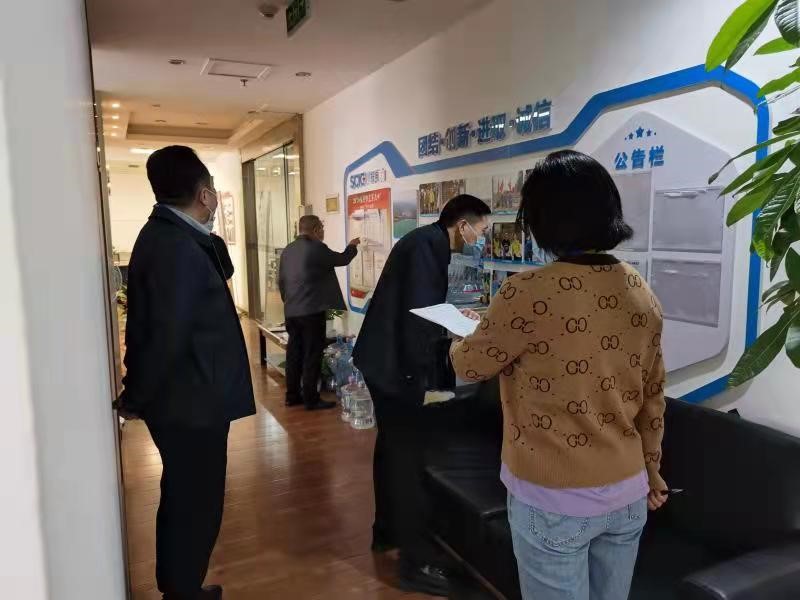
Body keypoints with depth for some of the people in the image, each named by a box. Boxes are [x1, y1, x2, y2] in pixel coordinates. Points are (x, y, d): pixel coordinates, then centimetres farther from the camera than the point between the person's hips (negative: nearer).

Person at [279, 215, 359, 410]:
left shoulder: (287, 250, 10)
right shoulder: (316, 248, -12)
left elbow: (281, 281, 14)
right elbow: (342, 259, 0)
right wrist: (353, 246, 19)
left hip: (291, 312, 8)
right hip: (311, 311, -7)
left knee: (294, 354, 13)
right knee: (312, 355, -1)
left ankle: (292, 396, 21)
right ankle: (311, 399, 4)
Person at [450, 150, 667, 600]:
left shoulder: (531, 292, -22)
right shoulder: (643, 294, -2)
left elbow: (471, 366, -7)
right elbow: (652, 398, 8)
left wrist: (465, 339, 16)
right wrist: (651, 471, 21)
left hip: (553, 500, -5)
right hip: (627, 494, 6)